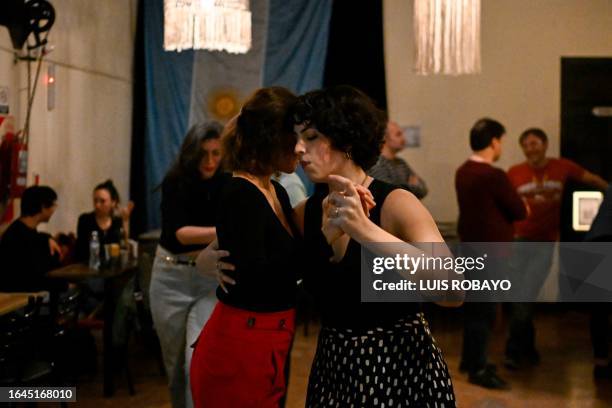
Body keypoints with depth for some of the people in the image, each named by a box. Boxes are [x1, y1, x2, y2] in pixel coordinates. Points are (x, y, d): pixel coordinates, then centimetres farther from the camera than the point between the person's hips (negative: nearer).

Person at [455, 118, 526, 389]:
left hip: (471, 247, 9)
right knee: (484, 310, -2)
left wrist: (507, 206, 5)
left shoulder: (462, 172, 6)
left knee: (473, 306, 17)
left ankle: (469, 359, 28)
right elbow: (520, 211, -14)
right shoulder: (493, 175, -22)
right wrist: (520, 206, 7)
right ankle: (478, 369, 3)